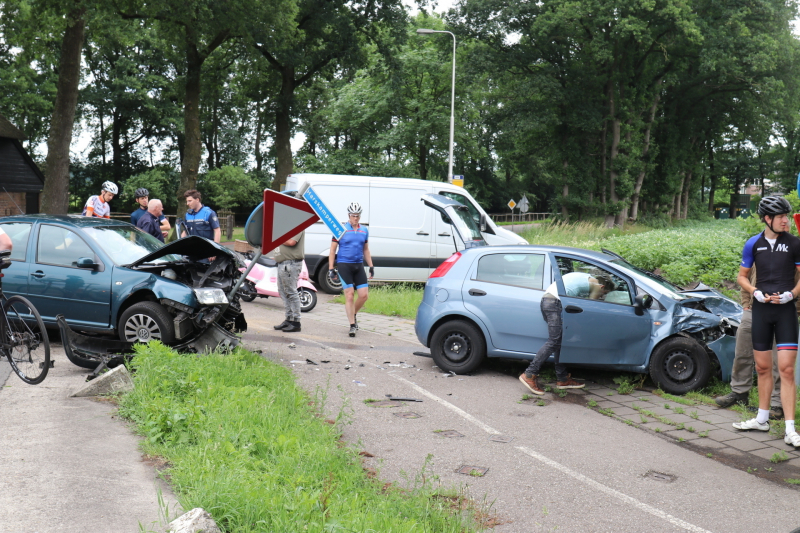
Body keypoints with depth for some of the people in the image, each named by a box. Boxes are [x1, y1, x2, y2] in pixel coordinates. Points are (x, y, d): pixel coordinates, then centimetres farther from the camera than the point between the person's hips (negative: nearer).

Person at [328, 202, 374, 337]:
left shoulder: (364, 231, 11)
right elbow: (332, 250, 0)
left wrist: (371, 266, 15)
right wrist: (331, 269, -5)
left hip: (358, 266, 4)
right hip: (344, 265, -4)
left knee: (364, 295, -4)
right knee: (349, 295, -7)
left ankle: (354, 315, 24)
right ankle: (352, 325, 1)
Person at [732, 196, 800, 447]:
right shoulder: (754, 244, 3)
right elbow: (742, 276, 11)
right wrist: (757, 293, -6)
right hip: (761, 310, 3)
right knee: (763, 368, 12)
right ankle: (762, 419, 26)